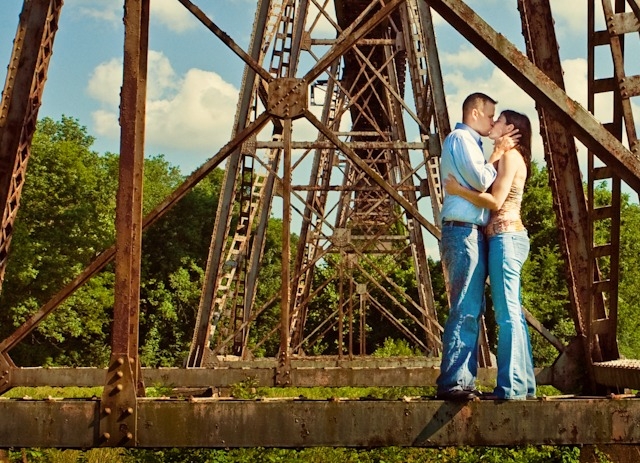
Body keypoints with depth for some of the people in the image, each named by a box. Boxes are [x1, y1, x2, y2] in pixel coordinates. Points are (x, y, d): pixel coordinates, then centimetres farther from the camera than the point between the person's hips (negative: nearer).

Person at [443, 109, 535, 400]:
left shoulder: (510, 155, -6)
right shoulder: (506, 157, 22)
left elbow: (495, 201, -15)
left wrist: (458, 190, -12)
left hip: (506, 237, -10)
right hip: (506, 238, 10)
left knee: (507, 314, -10)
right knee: (512, 314, 9)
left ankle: (512, 387, -9)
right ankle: (524, 384, 13)